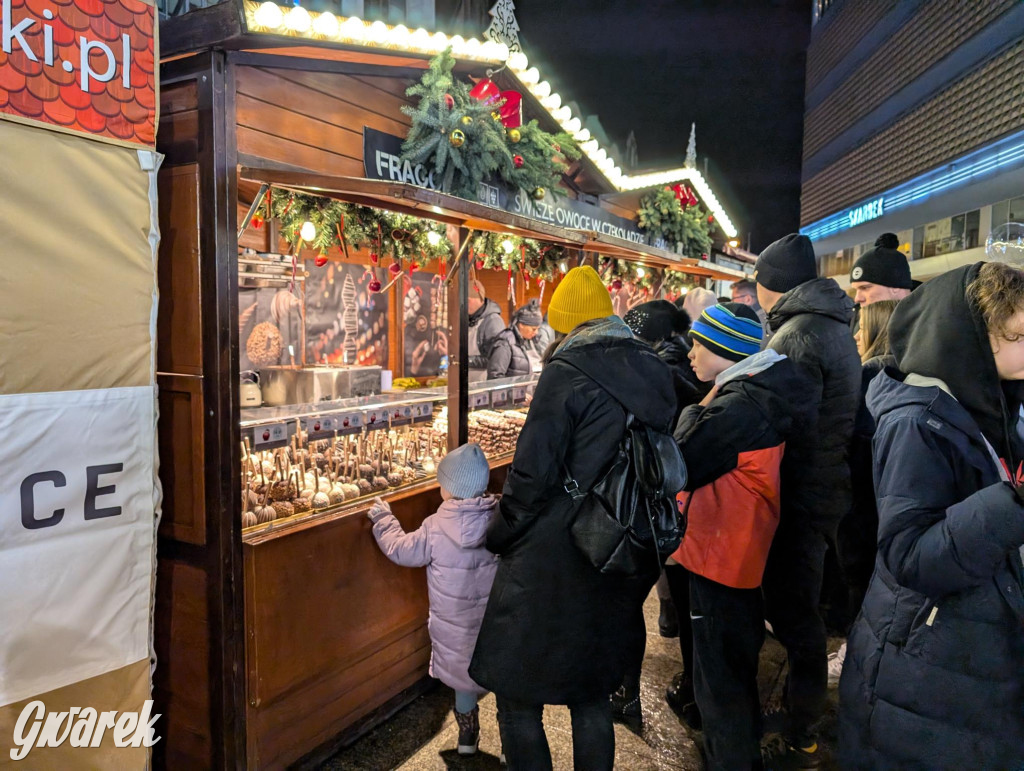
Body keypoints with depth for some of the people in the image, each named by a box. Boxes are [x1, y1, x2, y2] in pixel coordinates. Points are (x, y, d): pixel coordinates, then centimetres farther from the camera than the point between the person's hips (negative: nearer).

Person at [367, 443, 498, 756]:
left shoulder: (436, 528, -19)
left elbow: (401, 550, -5)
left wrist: (383, 519, 8)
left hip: (455, 624, 0)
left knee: (463, 673, 20)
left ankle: (467, 735, 37)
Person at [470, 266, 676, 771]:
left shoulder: (567, 372, -15)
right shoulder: (655, 370, 5)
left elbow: (532, 474, -17)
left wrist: (499, 536, -1)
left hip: (552, 565, -7)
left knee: (517, 696, 11)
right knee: (592, 695, 23)